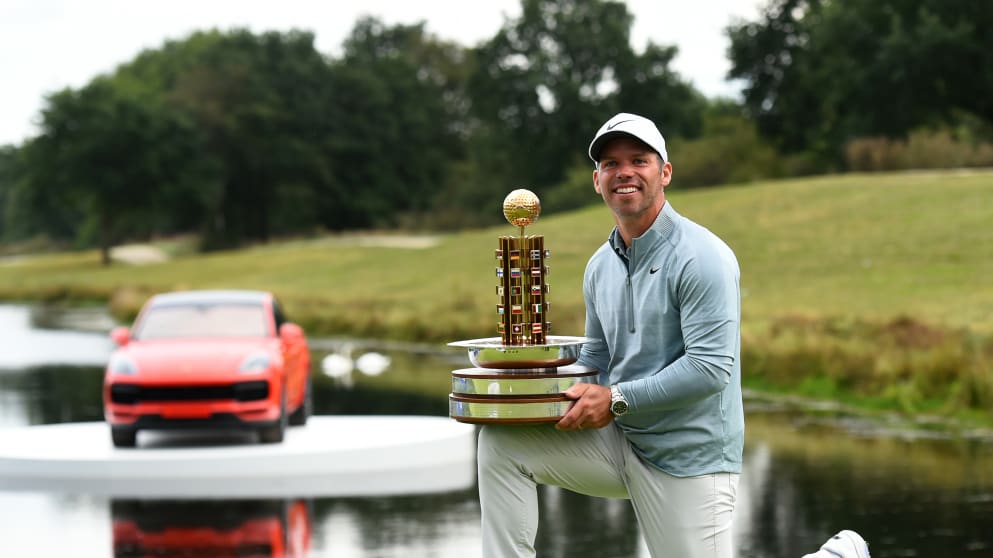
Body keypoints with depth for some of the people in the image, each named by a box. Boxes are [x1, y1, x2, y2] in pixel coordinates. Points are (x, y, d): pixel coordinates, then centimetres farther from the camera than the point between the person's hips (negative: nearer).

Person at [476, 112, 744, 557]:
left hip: (689, 459, -7)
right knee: (500, 443, -10)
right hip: (619, 439, 7)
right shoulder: (600, 266, 10)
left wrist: (616, 399, -20)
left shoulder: (701, 258, -15)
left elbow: (711, 367, -22)